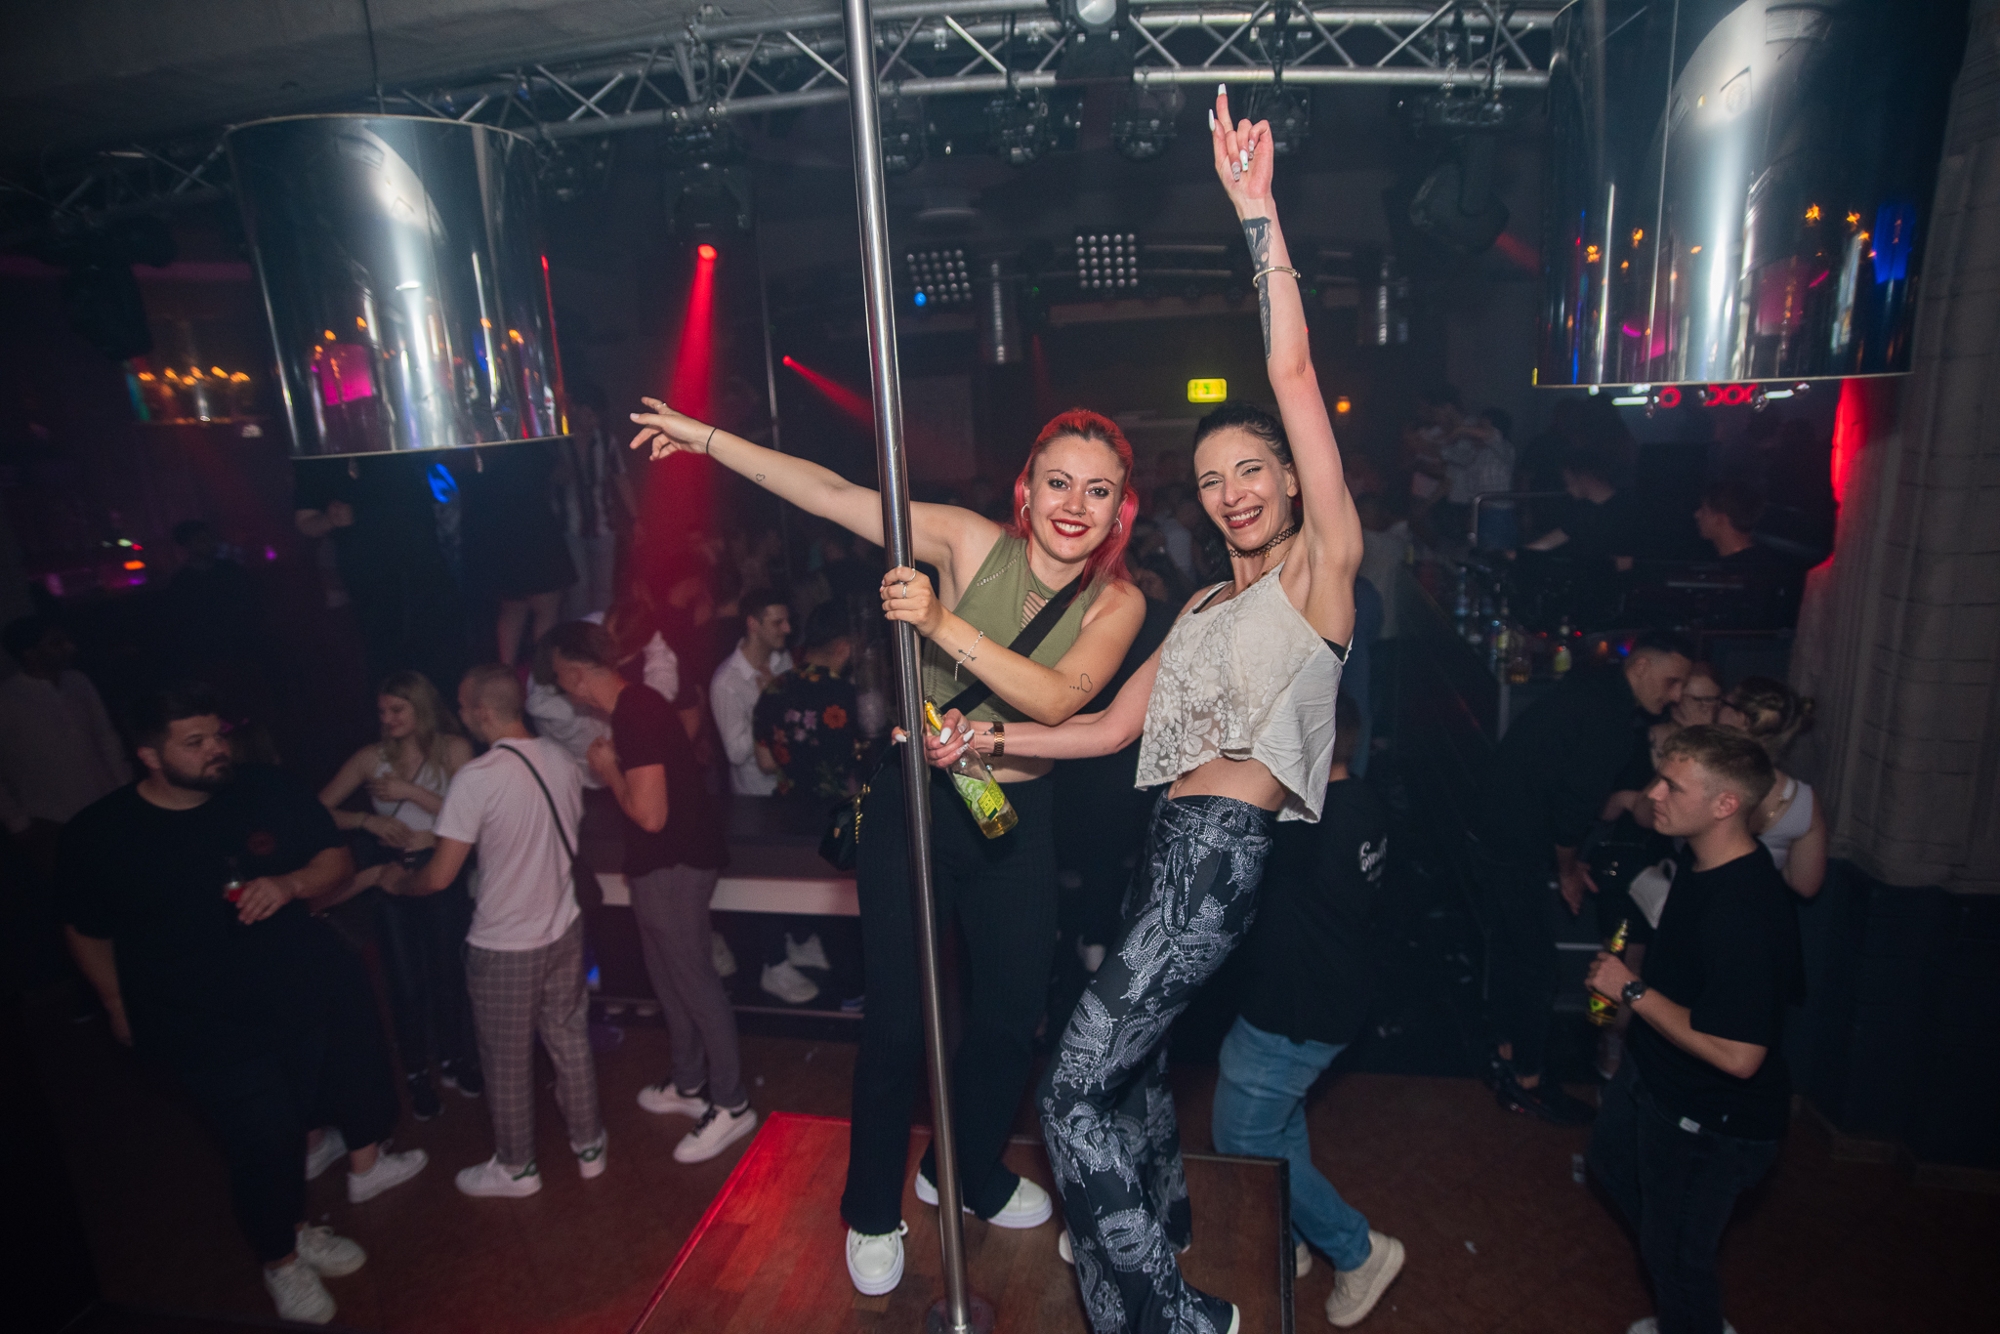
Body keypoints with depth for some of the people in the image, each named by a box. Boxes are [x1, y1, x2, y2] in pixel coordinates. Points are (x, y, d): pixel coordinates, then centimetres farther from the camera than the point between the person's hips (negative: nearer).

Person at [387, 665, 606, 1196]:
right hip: (564, 928, 5)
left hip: (503, 946, -5)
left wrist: (397, 882, 2)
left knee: (508, 1063, 15)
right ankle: (589, 1147, 35)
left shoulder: (476, 778, -24)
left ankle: (515, 1168, 34)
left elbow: (440, 876, -18)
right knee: (570, 1042, 20)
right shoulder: (560, 759, -6)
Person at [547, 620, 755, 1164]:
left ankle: (731, 1105, 11)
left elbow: (649, 813, -26)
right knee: (669, 977, 20)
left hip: (674, 866, -10)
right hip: (663, 861, 10)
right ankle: (688, 1085, 36)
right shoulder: (633, 704, 8)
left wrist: (608, 771, -14)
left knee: (694, 981, -1)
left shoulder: (635, 716, -24)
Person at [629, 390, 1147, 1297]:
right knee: (897, 1024, 6)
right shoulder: (971, 542, -11)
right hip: (915, 803, -2)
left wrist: (945, 624, -34)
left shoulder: (1117, 603, -6)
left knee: (1010, 1018, 16)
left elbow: (1055, 698, -24)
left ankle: (971, 1174, 47)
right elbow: (832, 494, -13)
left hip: (1016, 818, 3)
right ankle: (872, 1212, 34)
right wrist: (707, 438, -17)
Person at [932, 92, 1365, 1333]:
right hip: (1171, 843, 8)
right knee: (1136, 1054, 22)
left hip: (1227, 849, -8)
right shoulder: (1206, 608, 20)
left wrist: (1258, 212, -9)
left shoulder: (1323, 567, -1)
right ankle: (1158, 1224, 48)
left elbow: (1295, 374, -9)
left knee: (1077, 1084, -9)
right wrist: (992, 737, 9)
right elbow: (1114, 725, 18)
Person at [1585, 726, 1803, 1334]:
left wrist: (1632, 990, -28)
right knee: (1612, 1159, 32)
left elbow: (1737, 1055, -36)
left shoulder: (1744, 913, -38)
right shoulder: (1702, 859, -7)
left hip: (1710, 1118, -10)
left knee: (1675, 1249, 12)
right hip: (1653, 1075, 10)